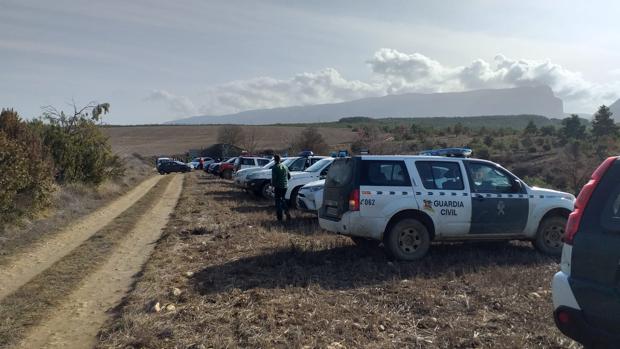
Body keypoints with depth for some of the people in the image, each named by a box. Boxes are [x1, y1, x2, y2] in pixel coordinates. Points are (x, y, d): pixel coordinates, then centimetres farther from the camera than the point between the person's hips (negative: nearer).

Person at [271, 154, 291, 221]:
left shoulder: (275, 167, -11)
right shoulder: (284, 166, 10)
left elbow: (273, 178, -17)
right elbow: (289, 176, 15)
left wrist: (272, 185, -7)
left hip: (278, 186, -6)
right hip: (285, 186, 6)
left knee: (278, 201, 3)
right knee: (282, 199, 21)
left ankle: (279, 217, 4)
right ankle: (287, 212, 6)